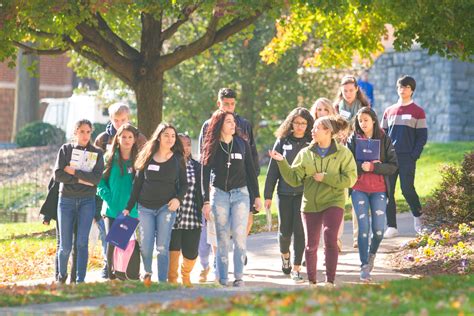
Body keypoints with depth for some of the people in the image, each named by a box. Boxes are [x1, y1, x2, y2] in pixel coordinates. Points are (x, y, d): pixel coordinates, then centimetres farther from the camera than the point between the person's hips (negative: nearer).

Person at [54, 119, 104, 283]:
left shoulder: (97, 153, 5)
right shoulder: (66, 149, 5)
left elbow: (96, 178, -9)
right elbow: (58, 175, -7)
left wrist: (73, 172, -11)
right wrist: (81, 179, -13)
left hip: (87, 201, 0)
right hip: (66, 200, 0)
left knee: (82, 242, -12)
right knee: (65, 246, 2)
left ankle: (80, 281, -9)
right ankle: (62, 275, 27)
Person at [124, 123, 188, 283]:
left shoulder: (177, 159, 5)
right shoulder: (147, 157, 6)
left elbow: (183, 183, 9)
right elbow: (137, 184, 9)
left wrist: (178, 198, -11)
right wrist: (128, 207, 6)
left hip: (166, 207, -1)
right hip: (145, 207, 1)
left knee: (162, 247, -7)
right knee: (145, 247, -3)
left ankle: (162, 282, -2)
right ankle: (147, 273, 25)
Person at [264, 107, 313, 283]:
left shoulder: (312, 143, 1)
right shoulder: (282, 141, 4)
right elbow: (273, 169, 5)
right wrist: (268, 195, 2)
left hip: (304, 194, -1)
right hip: (285, 193, 1)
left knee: (299, 231, -6)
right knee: (285, 230, 8)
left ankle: (296, 269, 0)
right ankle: (285, 255, 38)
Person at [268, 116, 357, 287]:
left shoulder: (343, 153, -3)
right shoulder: (305, 153, 5)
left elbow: (350, 178, -11)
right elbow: (294, 179, 3)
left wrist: (325, 177, -15)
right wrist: (282, 162, -9)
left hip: (333, 202, -3)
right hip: (310, 204, 3)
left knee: (330, 239, -19)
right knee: (311, 245, 7)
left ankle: (330, 281, -12)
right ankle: (311, 281, 21)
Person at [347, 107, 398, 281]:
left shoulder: (385, 140, 2)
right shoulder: (353, 140, 4)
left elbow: (393, 166, -4)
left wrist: (373, 167, -16)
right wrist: (362, 166, -18)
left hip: (379, 190, 0)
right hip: (359, 190, 0)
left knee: (379, 229, -4)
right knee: (363, 228, -6)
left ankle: (372, 254, 26)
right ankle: (364, 266, 1)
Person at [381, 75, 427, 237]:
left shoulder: (418, 111, 3)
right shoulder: (389, 111, 14)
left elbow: (422, 136, 1)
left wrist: (414, 155, -10)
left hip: (408, 158, -4)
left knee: (407, 189, -9)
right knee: (387, 191, -2)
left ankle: (417, 215, 18)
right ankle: (391, 227, 2)